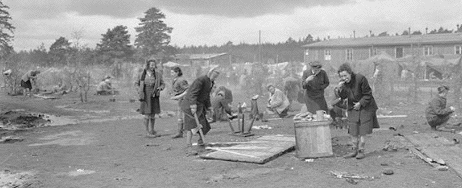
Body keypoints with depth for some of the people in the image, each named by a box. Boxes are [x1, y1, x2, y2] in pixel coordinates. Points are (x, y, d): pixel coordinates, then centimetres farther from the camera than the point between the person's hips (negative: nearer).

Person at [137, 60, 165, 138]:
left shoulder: (157, 74, 0)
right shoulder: (143, 74, 0)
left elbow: (163, 84, 6)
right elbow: (139, 84, 13)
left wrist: (160, 88, -15)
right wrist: (139, 92, 0)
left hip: (154, 96, 2)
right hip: (145, 97, -1)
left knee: (153, 115, 7)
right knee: (147, 115, -2)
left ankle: (152, 131, 21)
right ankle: (148, 132, 8)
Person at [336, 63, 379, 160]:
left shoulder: (360, 79, -22)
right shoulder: (343, 82, -7)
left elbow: (368, 94, -14)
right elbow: (344, 96, -3)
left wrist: (360, 103, -21)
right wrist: (340, 89, -21)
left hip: (365, 107, -5)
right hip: (352, 108, 5)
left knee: (362, 131, -2)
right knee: (353, 130, 4)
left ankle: (361, 151, 6)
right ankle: (355, 150, 14)